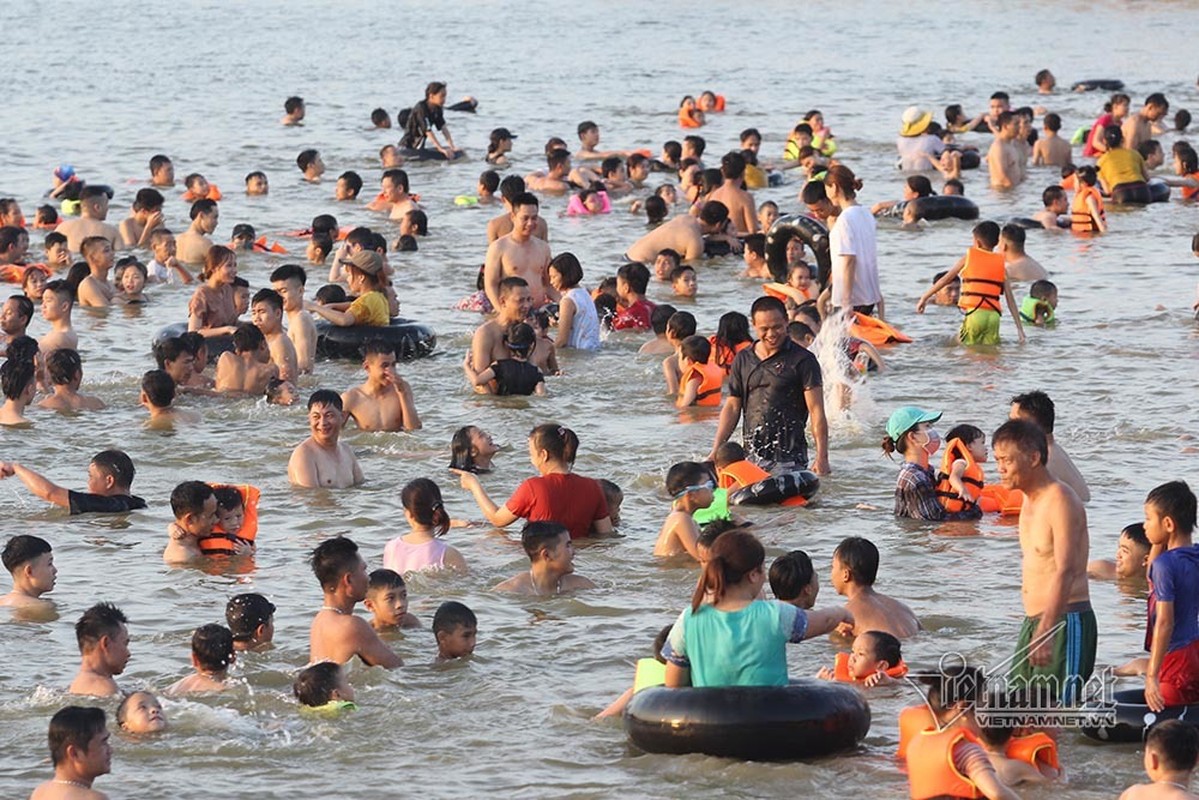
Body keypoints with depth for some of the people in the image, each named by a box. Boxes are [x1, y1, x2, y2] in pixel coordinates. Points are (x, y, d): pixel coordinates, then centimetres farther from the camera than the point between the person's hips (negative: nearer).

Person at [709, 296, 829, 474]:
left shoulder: (802, 360, -2)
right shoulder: (743, 359, 13)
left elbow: (816, 411, -6)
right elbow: (732, 407, 16)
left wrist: (822, 457, -14)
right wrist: (715, 452, 9)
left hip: (788, 459, -5)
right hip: (751, 458, 5)